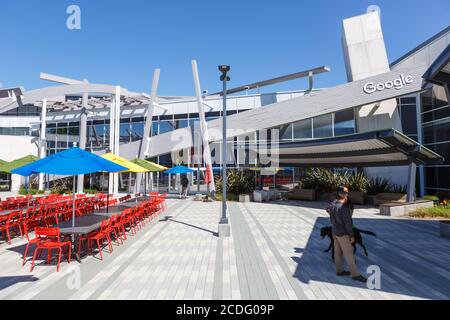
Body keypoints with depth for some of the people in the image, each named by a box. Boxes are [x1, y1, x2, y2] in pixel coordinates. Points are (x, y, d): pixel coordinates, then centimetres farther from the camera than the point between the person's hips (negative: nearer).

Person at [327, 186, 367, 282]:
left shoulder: (333, 204, -1)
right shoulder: (344, 208, -26)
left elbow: (328, 209, 22)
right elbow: (348, 223, -21)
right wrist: (352, 235, -12)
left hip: (335, 232, 8)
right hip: (343, 234, -8)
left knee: (338, 252, 16)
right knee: (349, 254, 2)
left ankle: (339, 270, 28)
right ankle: (355, 274, 13)